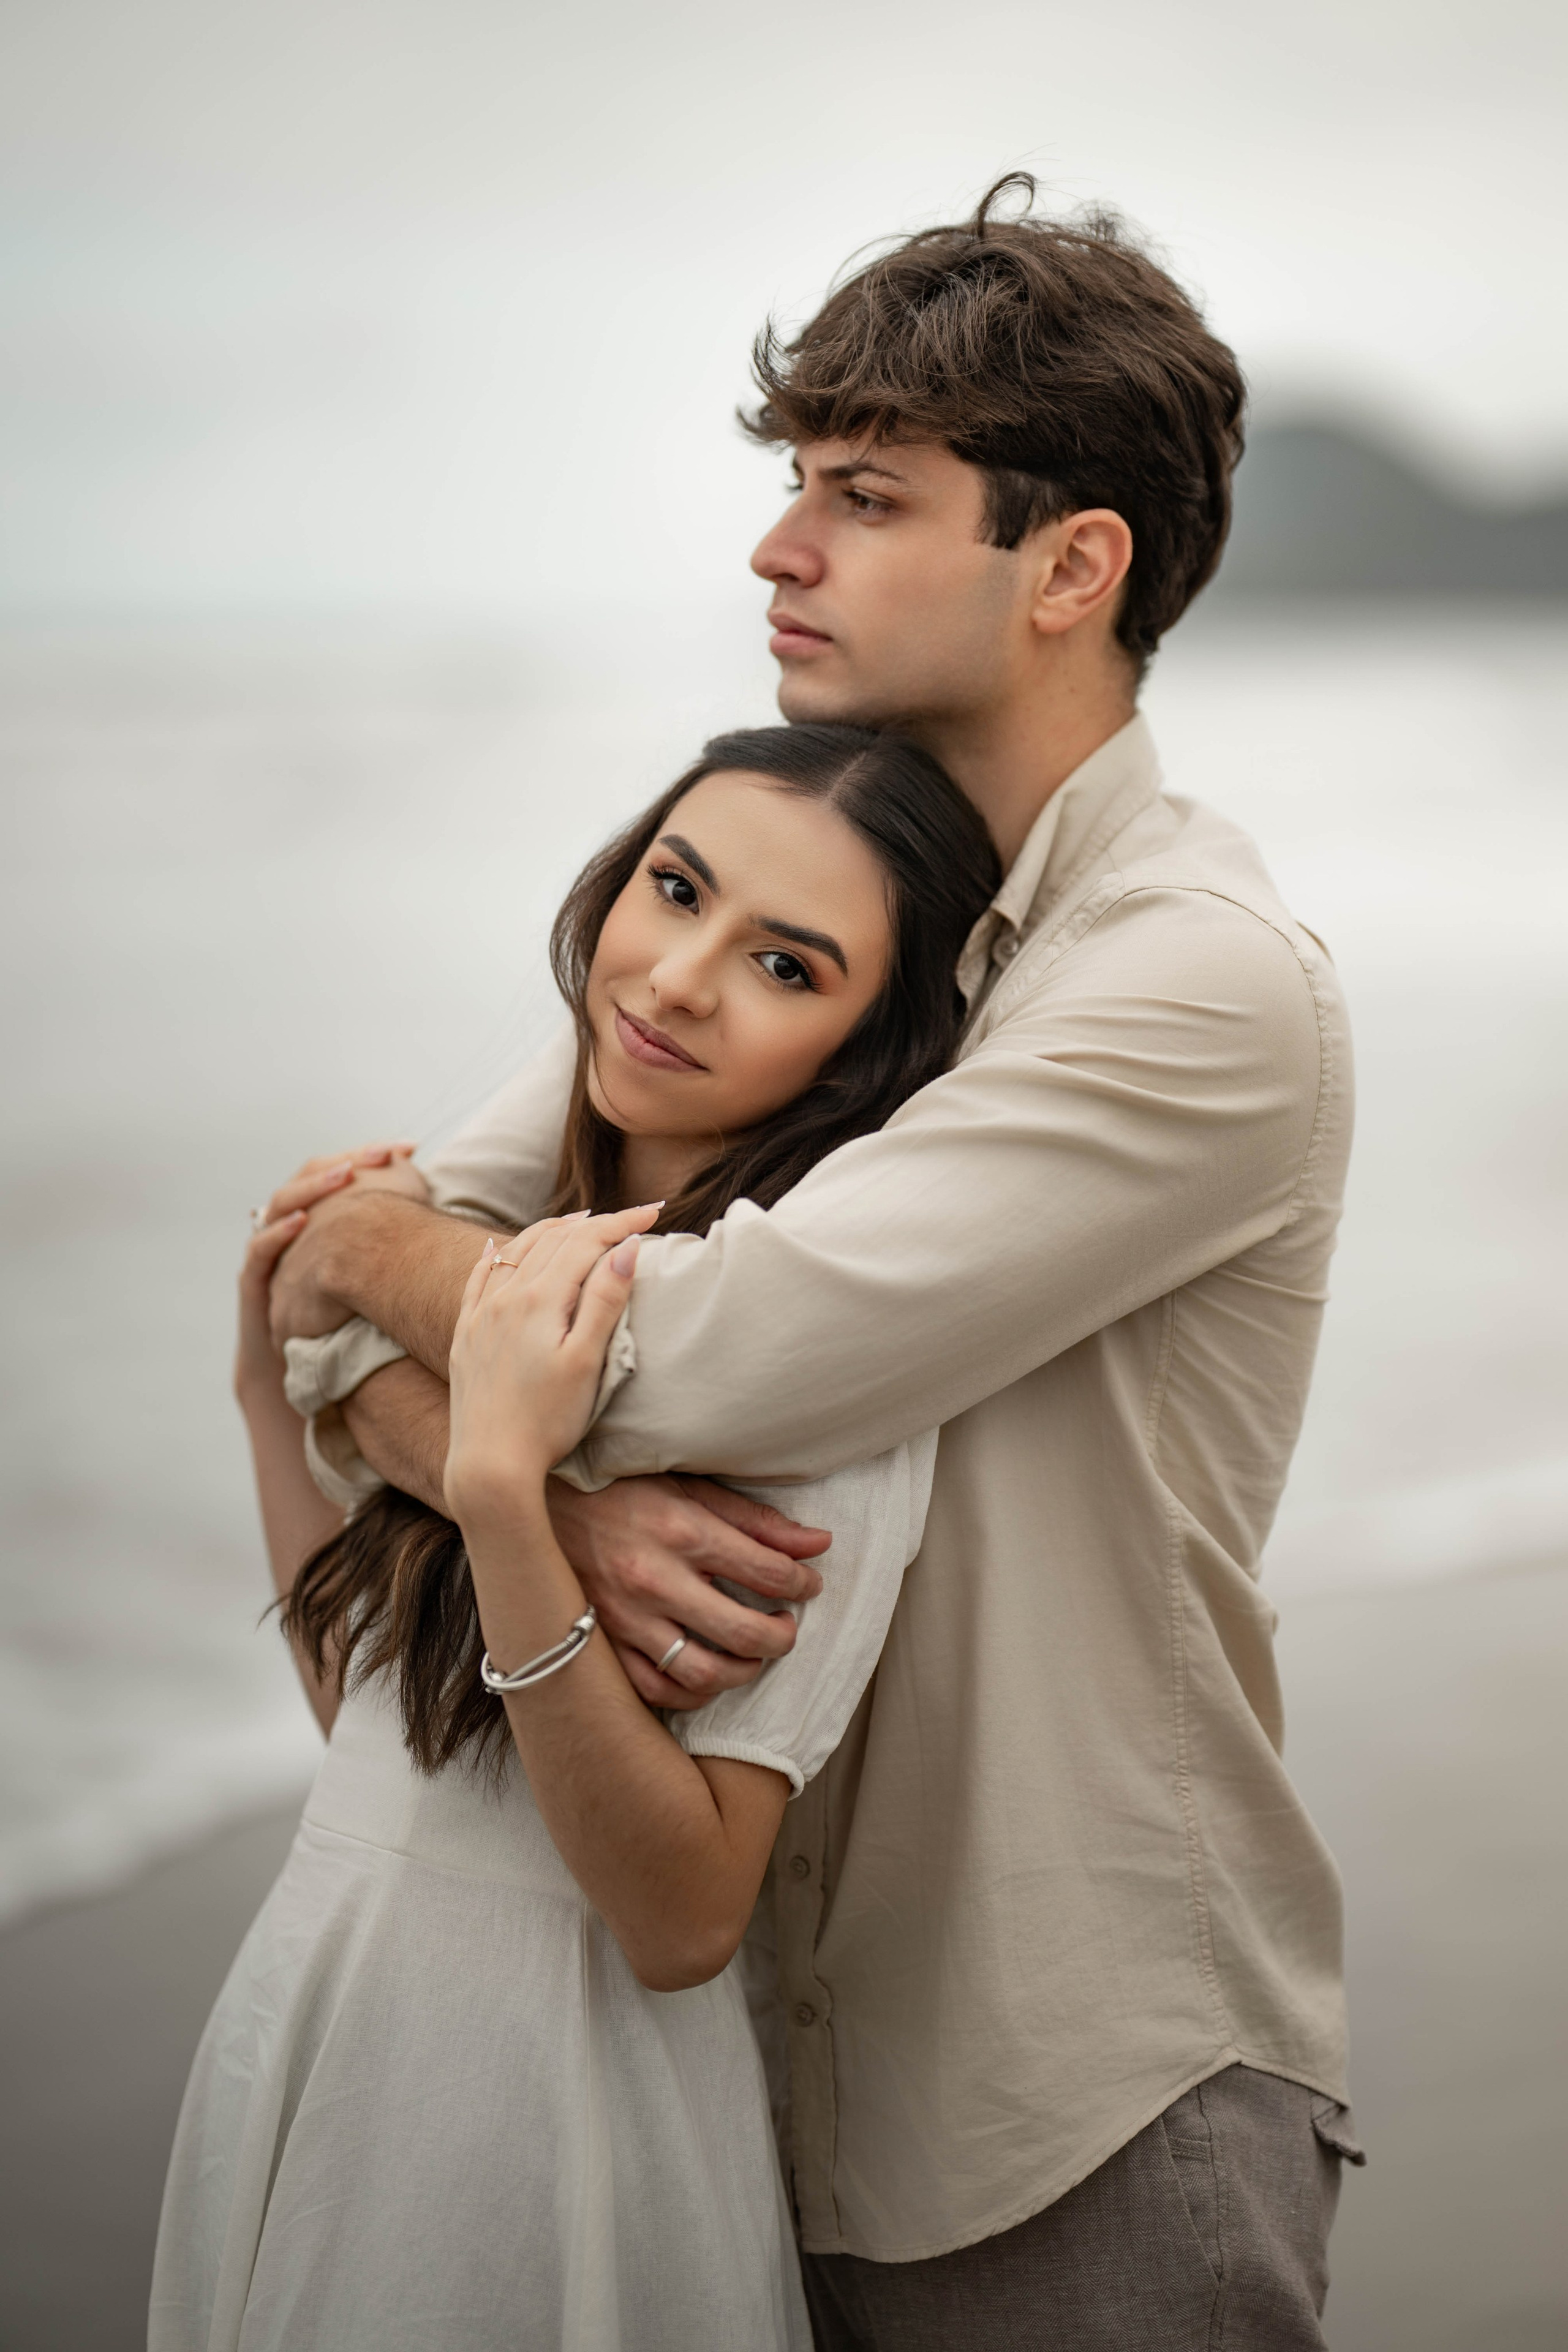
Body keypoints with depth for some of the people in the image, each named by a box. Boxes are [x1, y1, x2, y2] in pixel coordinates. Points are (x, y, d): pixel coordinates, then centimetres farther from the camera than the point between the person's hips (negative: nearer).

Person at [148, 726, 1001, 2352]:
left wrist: (504, 1495, -31)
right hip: (299, 2017, 7)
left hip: (544, 2082, -7)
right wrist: (275, 1383, 6)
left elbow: (687, 1918, -24)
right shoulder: (526, 1260, 4)